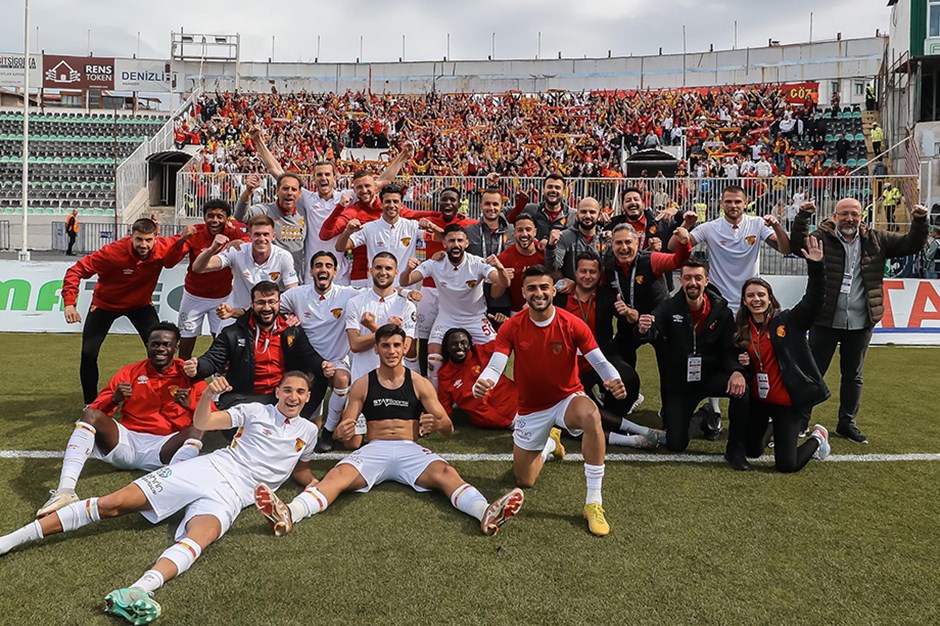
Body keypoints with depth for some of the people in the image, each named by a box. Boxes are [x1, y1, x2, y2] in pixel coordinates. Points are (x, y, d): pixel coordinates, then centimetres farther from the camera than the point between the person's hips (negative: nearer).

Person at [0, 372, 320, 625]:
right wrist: (208, 394, -18)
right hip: (207, 467, 1)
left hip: (232, 494, 0)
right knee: (113, 503, -13)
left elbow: (300, 471, 34)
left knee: (201, 536, -36)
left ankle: (137, 592, -62)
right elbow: (201, 423, 1)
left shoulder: (308, 432, 18)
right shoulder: (256, 411, 10)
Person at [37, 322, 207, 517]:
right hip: (127, 441, 2)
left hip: (164, 449, -2)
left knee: (197, 429, -29)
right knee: (90, 415, -19)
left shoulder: (189, 375, 6)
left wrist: (189, 405, -21)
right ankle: (65, 490, -36)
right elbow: (95, 410, 8)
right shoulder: (130, 372, 12)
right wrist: (115, 399, -13)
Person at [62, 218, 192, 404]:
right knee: (88, 354, -7)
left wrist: (183, 238, -33)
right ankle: (91, 405, 13)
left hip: (141, 304, 2)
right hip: (105, 303, -2)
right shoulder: (114, 252, -32)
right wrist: (69, 303, -38)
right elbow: (77, 270, -28)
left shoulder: (163, 248, -26)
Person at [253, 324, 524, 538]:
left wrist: (438, 424, -20)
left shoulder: (419, 384, 10)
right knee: (338, 475, -29)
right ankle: (289, 514, -53)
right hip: (374, 449, 0)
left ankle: (486, 513, -54)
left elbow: (449, 427, 6)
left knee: (445, 472, -31)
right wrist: (343, 434, -17)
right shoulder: (362, 385, 12)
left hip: (410, 450, 0)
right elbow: (350, 439, 10)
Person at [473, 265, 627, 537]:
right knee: (524, 482, 10)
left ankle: (593, 504, -30)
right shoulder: (511, 327, -12)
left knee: (591, 415, -41)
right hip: (531, 408, 2)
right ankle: (549, 443, 45)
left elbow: (600, 362, -14)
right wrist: (481, 384, -42)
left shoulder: (573, 324, -15)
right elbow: (495, 366, -19)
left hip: (568, 398, -2)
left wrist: (614, 379, -37)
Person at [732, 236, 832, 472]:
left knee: (787, 465, -5)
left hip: (786, 401, -5)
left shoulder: (787, 321, -9)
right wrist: (741, 363, -9)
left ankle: (818, 438, 24)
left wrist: (815, 266, -32)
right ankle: (772, 428, 47)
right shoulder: (740, 330, 2)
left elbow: (814, 299, -22)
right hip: (757, 399, 5)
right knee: (751, 451, 18)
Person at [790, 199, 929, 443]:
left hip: (860, 323, 4)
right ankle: (800, 420, 15)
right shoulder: (821, 238, -6)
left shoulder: (875, 240, 6)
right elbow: (798, 242, -23)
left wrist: (920, 222, -7)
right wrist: (803, 216, -37)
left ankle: (847, 423, 29)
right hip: (825, 321, -3)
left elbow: (911, 244, 10)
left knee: (853, 376, 15)